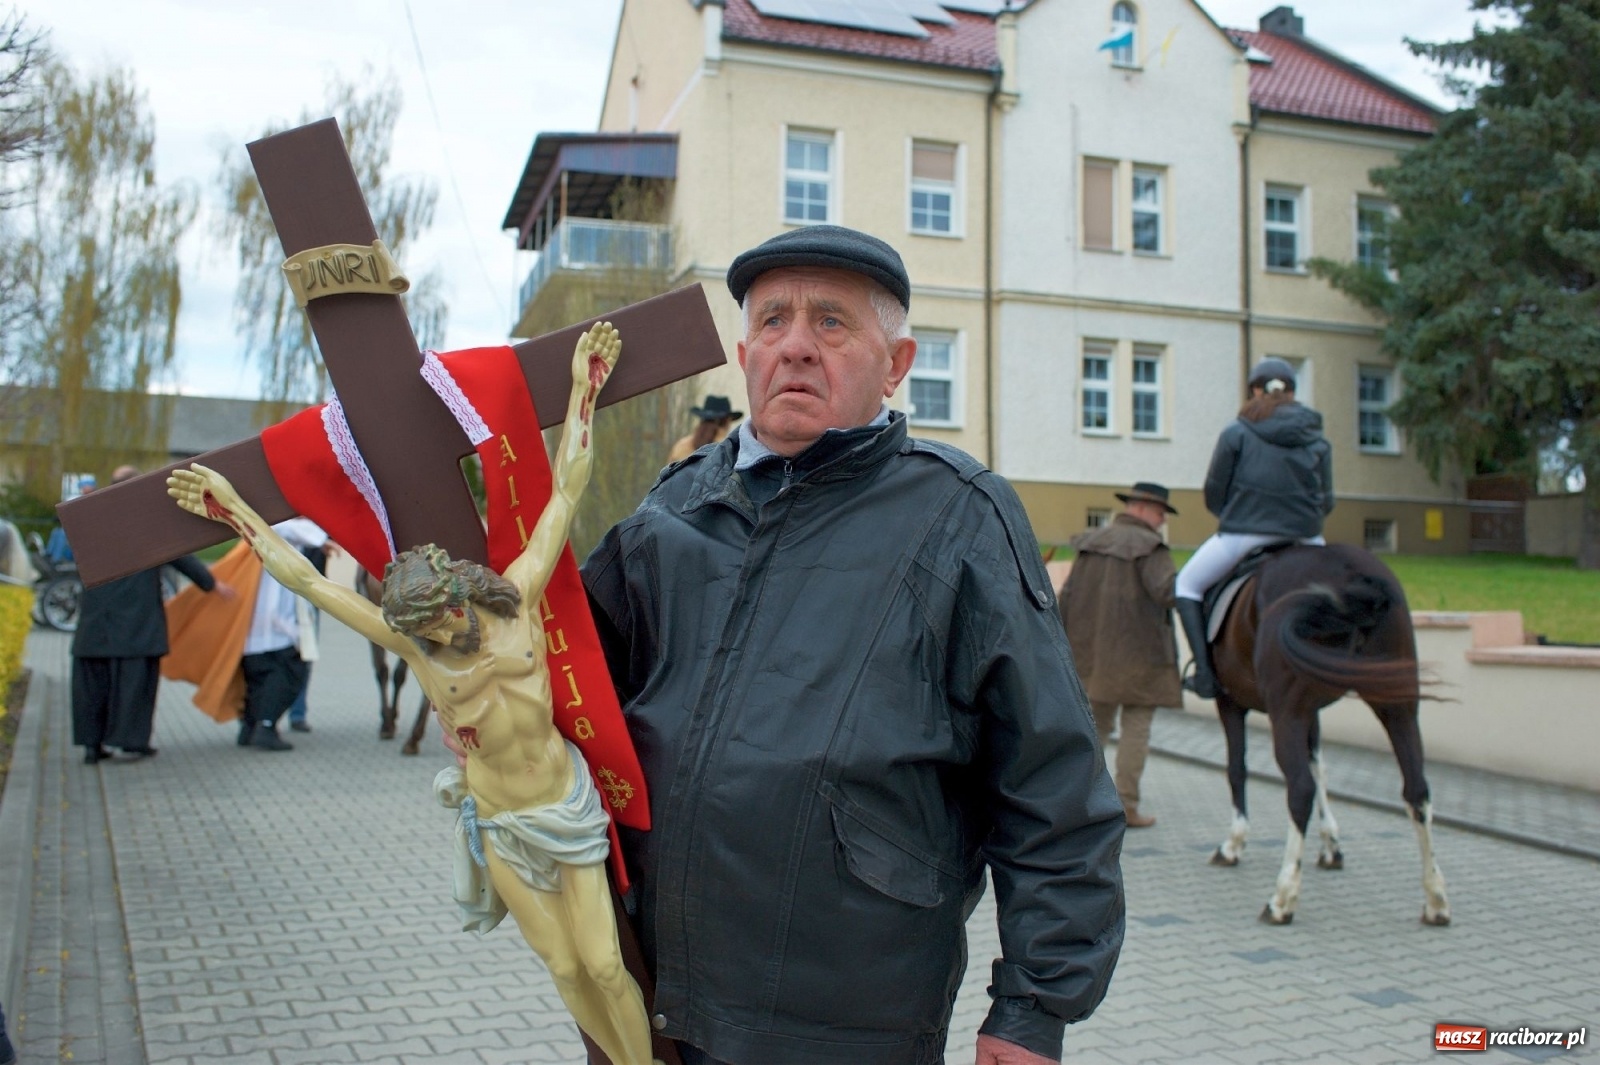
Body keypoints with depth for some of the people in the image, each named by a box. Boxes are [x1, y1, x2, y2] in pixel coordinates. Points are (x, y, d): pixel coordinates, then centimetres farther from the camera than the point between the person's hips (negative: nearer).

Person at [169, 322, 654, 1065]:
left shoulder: (518, 598, -17)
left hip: (567, 810, -1)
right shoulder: (409, 644, -14)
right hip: (499, 826, 1)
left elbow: (565, 490, -16)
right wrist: (234, 511, -9)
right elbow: (304, 578, -10)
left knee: (604, 964, 1)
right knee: (563, 965, 12)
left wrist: (583, 390, -17)